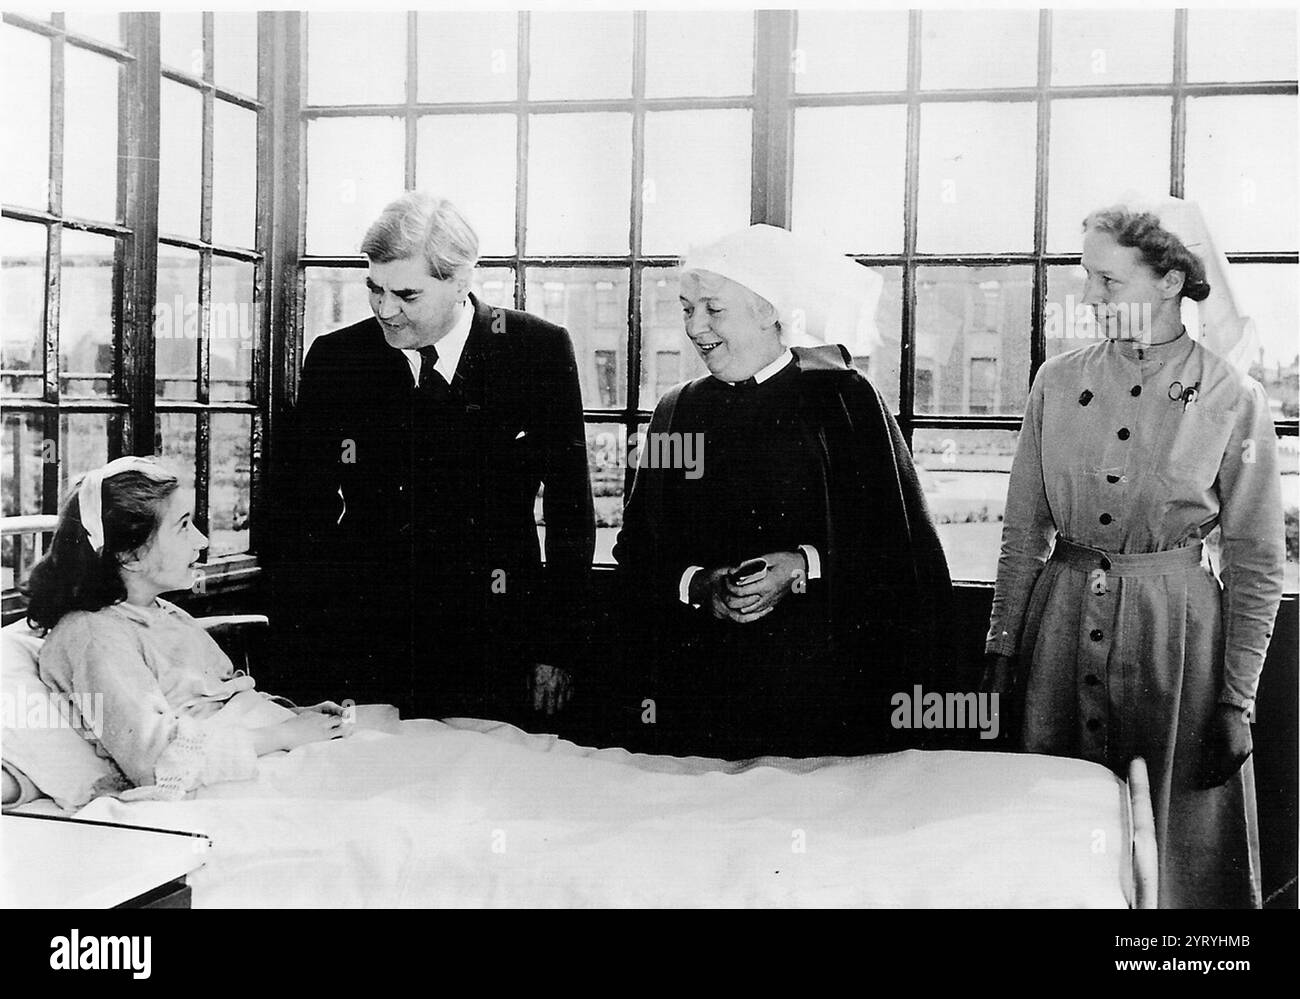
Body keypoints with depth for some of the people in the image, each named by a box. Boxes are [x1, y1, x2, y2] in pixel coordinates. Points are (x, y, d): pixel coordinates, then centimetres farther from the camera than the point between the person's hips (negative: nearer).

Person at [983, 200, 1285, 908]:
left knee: (1178, 838, 7)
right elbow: (1024, 530, 7)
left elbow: (1255, 564, -3)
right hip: (1063, 616, 3)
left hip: (1175, 625, -3)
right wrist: (1002, 649, 4)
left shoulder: (1232, 399, -6)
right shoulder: (1058, 382, 2)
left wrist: (1235, 702, -5)